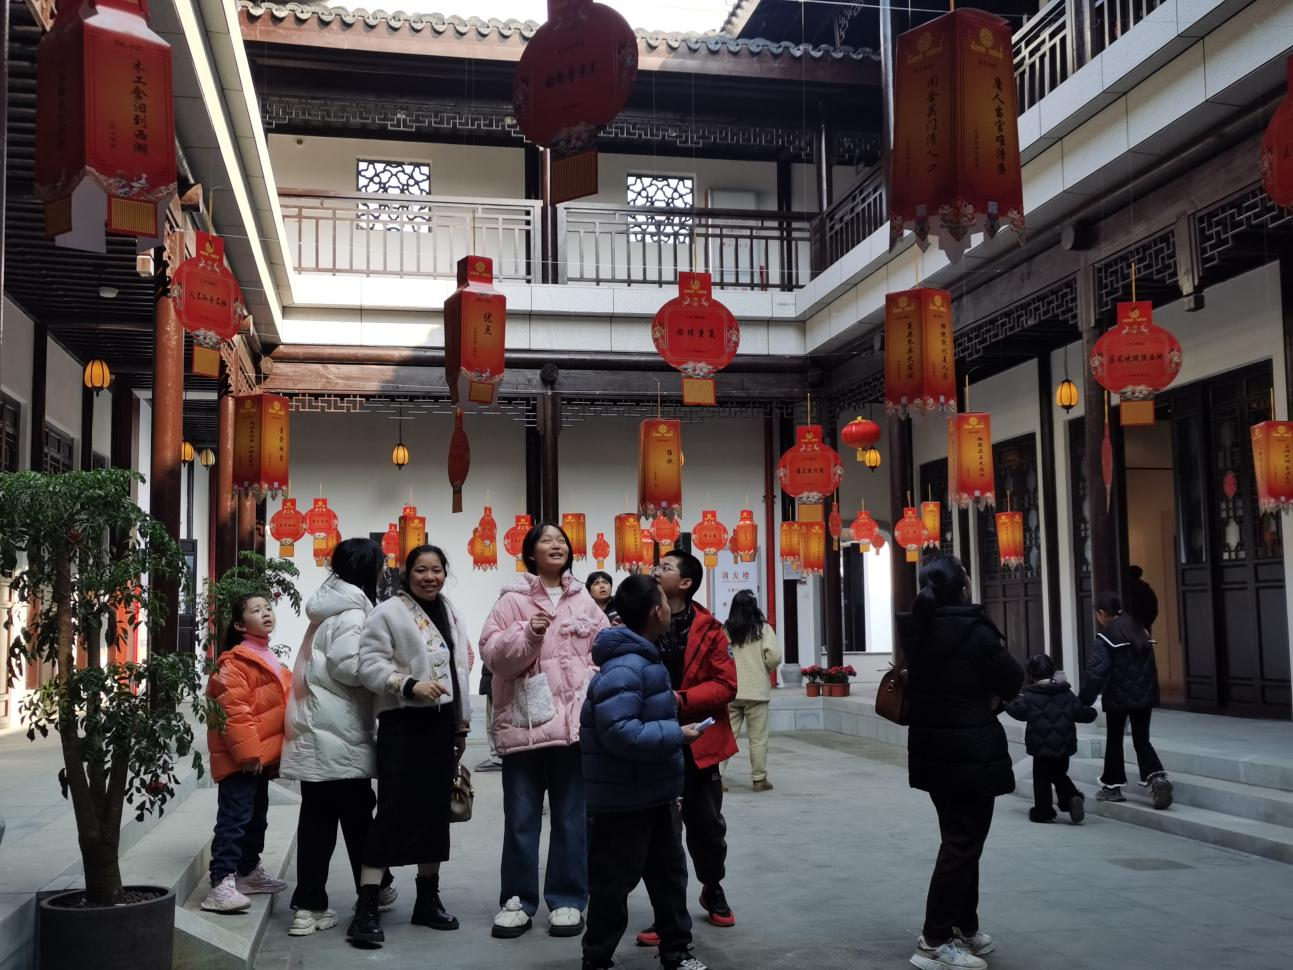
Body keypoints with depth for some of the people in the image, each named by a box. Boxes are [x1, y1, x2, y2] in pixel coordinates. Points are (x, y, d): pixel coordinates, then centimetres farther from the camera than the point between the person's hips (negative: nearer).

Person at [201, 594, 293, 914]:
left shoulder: (269, 660, 17)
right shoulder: (236, 661, -13)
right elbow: (233, 709, -22)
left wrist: (263, 752, 19)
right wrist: (247, 752, -24)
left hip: (261, 755, 10)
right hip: (240, 758, -10)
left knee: (257, 817, 19)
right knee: (234, 819, -12)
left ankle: (248, 871, 31)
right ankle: (221, 883, -12)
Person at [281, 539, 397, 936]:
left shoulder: (328, 608, 17)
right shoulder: (351, 610, -12)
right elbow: (348, 665, -23)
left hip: (316, 729, 8)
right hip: (340, 732, -8)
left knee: (316, 816, 7)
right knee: (356, 815, 6)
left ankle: (309, 905, 7)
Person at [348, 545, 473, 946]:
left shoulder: (449, 614, 16)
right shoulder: (388, 612, -6)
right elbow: (370, 665, -15)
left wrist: (462, 721, 19)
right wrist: (410, 685, -28)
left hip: (441, 722, 7)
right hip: (403, 723, -7)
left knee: (435, 810, 11)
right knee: (394, 810, -11)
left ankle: (428, 898, 21)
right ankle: (367, 906, -8)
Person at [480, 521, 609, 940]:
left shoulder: (584, 601, 11)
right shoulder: (513, 599, 0)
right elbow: (492, 652, -8)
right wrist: (531, 633, -22)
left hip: (574, 720, 3)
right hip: (524, 722, -2)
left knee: (571, 817, 9)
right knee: (521, 818, 5)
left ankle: (567, 900, 19)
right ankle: (517, 900, 17)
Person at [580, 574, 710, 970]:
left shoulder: (644, 659, 10)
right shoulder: (623, 668, -24)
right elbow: (620, 733, -33)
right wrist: (677, 735, -24)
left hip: (655, 794, 10)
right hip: (623, 800, -10)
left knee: (670, 873, 18)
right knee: (614, 883, 4)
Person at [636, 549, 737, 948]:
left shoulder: (709, 629, -6)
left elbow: (726, 685, -8)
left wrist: (682, 698, -20)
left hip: (697, 741, 0)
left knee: (706, 825, 15)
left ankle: (713, 890, 40)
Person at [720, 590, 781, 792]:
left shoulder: (725, 630, 0)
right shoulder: (763, 629, -5)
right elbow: (774, 656, -12)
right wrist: (765, 669, 8)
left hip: (730, 691, 2)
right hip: (756, 691, -2)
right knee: (758, 738, 6)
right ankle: (759, 779, 12)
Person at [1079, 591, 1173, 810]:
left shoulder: (1105, 637, -12)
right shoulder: (1141, 632, 9)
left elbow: (1096, 671, -19)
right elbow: (1151, 666, 15)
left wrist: (1084, 700, -16)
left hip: (1118, 697, -5)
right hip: (1144, 696, 5)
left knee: (1114, 740, 10)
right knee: (1142, 740, 9)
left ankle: (1112, 786, 16)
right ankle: (1157, 777, -13)